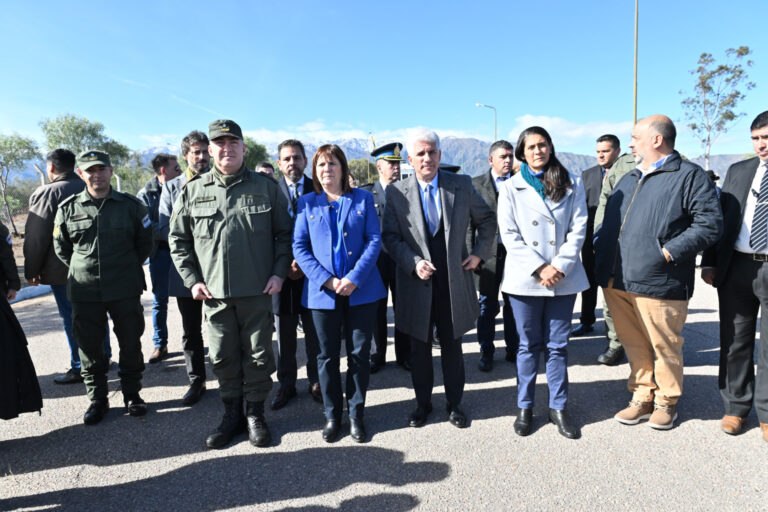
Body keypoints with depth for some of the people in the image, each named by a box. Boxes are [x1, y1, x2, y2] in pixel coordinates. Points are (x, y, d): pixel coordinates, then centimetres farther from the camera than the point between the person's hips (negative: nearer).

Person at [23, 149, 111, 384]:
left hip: (62, 269, -6)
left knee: (71, 318, 1)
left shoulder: (47, 193, -12)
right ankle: (103, 358, 26)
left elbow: (36, 236, -13)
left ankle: (80, 368, 7)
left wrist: (32, 270, -5)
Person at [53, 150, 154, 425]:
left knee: (130, 343, 7)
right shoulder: (68, 208, 2)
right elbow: (61, 247, 14)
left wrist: (127, 268, 9)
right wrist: (83, 269, 9)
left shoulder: (131, 205, 0)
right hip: (84, 292, 1)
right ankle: (97, 399, 24)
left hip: (126, 290, -1)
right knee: (90, 346, 8)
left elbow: (145, 243, 10)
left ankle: (132, 394, 25)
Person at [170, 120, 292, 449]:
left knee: (258, 354, 7)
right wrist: (191, 280, 2)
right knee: (222, 357, 11)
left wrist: (278, 272, -4)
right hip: (214, 292, 2)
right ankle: (232, 414, 30)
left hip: (257, 290, -1)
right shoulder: (193, 190, 5)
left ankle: (255, 413, 26)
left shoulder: (265, 187, 3)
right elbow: (178, 239, 10)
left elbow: (284, 233, 6)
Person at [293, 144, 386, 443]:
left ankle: (356, 413, 25)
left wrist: (354, 278, -15)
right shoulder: (307, 203, 6)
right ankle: (332, 415, 27)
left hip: (361, 291, 0)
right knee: (327, 355, 10)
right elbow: (299, 246, 0)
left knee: (359, 354, 8)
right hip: (323, 292, 1)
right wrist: (327, 280, -13)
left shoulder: (363, 199, 4)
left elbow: (374, 240, -3)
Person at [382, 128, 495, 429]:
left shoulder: (462, 186, 0)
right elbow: (390, 236, -3)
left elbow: (487, 220, 11)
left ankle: (454, 404, 32)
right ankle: (423, 403, 32)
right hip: (416, 284, 0)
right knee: (419, 348, 13)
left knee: (452, 347, 13)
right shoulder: (397, 193, -3)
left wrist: (479, 253, 1)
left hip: (455, 283, 1)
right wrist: (414, 263, -17)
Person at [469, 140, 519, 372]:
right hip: (488, 253, -1)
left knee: (513, 304, 10)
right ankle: (486, 352, 19)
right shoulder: (476, 184, 3)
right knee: (487, 305, 6)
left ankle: (513, 350, 25)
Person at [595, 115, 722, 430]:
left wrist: (670, 252, -17)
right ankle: (642, 398, 31)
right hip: (617, 282, 6)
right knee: (634, 345, 15)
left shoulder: (690, 176, -2)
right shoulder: (629, 179, 19)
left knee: (664, 347, 9)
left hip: (658, 283, -6)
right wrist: (599, 244, 5)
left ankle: (666, 401, 29)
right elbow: (608, 221, 23)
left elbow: (710, 224, -10)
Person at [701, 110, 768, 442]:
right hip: (736, 267, 3)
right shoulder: (738, 171, 10)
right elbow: (719, 218, 9)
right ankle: (736, 406, 24)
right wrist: (709, 262, 3)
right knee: (734, 341, 10)